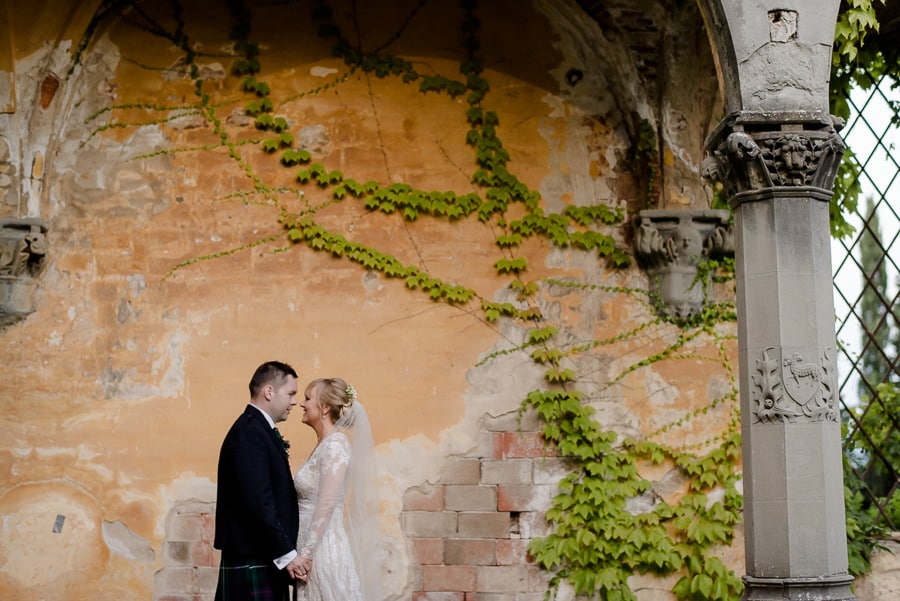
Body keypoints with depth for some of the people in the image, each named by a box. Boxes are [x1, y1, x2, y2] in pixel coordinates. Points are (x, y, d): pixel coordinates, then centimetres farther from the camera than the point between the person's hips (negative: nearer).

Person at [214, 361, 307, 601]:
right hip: (252, 565, -9)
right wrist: (286, 554, -17)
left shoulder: (260, 429, 16)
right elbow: (258, 502, -21)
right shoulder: (249, 432, -14)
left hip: (267, 561, 9)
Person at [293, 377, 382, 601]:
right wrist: (303, 552, 14)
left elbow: (327, 504, -19)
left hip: (324, 548, -8)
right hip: (314, 548, 8)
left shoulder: (335, 444, -12)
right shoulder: (323, 445, 14)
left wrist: (306, 553, -19)